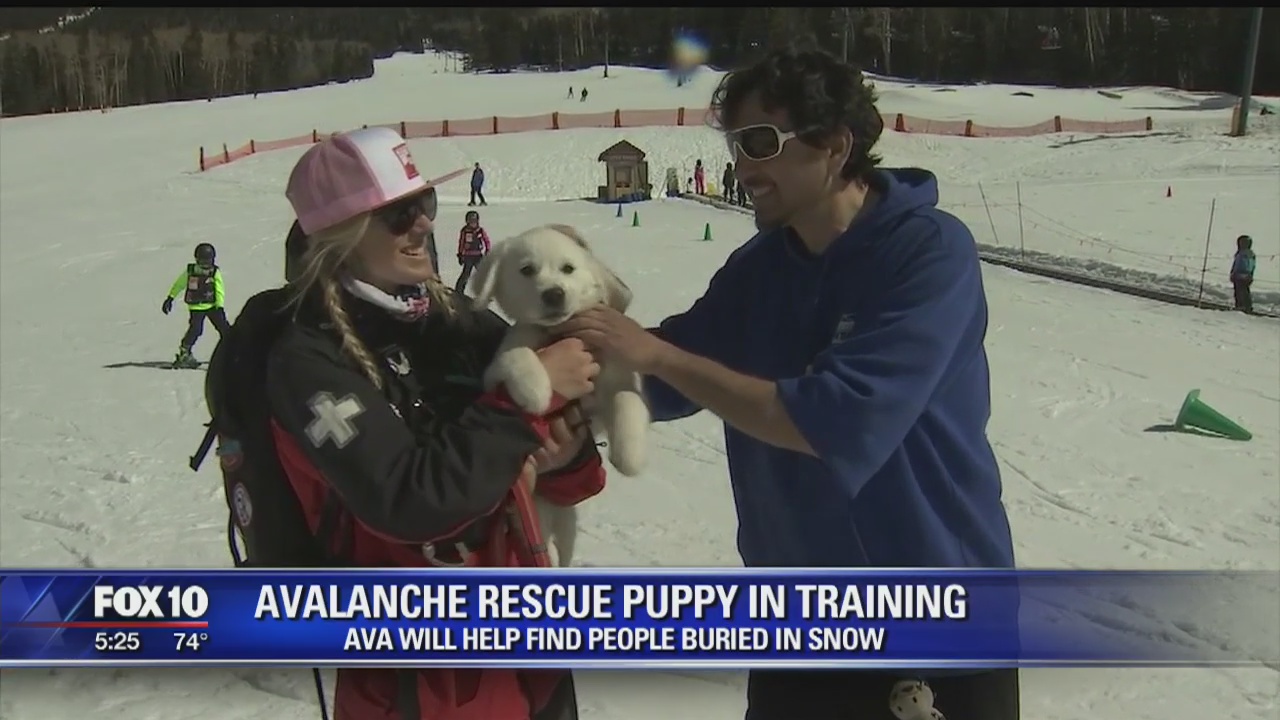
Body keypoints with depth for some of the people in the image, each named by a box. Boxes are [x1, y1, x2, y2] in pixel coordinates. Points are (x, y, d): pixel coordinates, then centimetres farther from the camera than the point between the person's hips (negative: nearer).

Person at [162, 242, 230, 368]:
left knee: (223, 326, -2)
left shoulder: (215, 273, -3)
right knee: (195, 329, -18)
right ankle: (184, 354, -4)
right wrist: (170, 298, 5)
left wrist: (220, 307, -13)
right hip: (196, 306, -2)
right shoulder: (190, 271, -5)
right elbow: (178, 284, 6)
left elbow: (219, 290, -4)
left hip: (212, 305, 2)